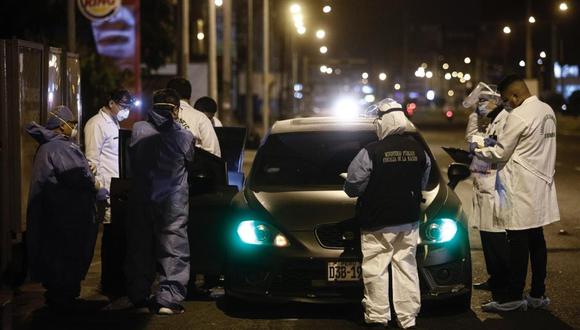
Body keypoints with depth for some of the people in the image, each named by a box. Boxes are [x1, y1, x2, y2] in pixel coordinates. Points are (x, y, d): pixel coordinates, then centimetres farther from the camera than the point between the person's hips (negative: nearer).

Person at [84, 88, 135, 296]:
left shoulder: (114, 125, 22)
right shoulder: (97, 124, -8)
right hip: (108, 191, -9)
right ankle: (110, 285, -2)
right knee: (112, 237, -7)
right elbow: (92, 160, -14)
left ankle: (117, 281, 16)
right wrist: (100, 191, -19)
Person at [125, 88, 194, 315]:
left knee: (140, 247, 14)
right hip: (173, 202, -3)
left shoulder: (138, 130, -3)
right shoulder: (184, 136, -7)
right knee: (173, 248, 0)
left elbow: (132, 160, 9)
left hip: (141, 198, 3)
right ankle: (169, 298, -8)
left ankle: (138, 295, 22)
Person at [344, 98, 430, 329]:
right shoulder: (418, 150, 0)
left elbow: (352, 187, -11)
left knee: (376, 270, 3)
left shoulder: (371, 152, -16)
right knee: (406, 266, 11)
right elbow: (423, 183, 12)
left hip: (377, 223, -5)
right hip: (408, 221, 5)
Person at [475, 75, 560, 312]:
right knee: (536, 240, 12)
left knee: (518, 242, -4)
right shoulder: (547, 111, 11)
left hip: (522, 190, -9)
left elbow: (500, 153, -11)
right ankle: (538, 294, 18)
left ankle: (514, 297, 0)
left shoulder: (518, 116, -17)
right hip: (541, 183, 9)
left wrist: (477, 152, 4)